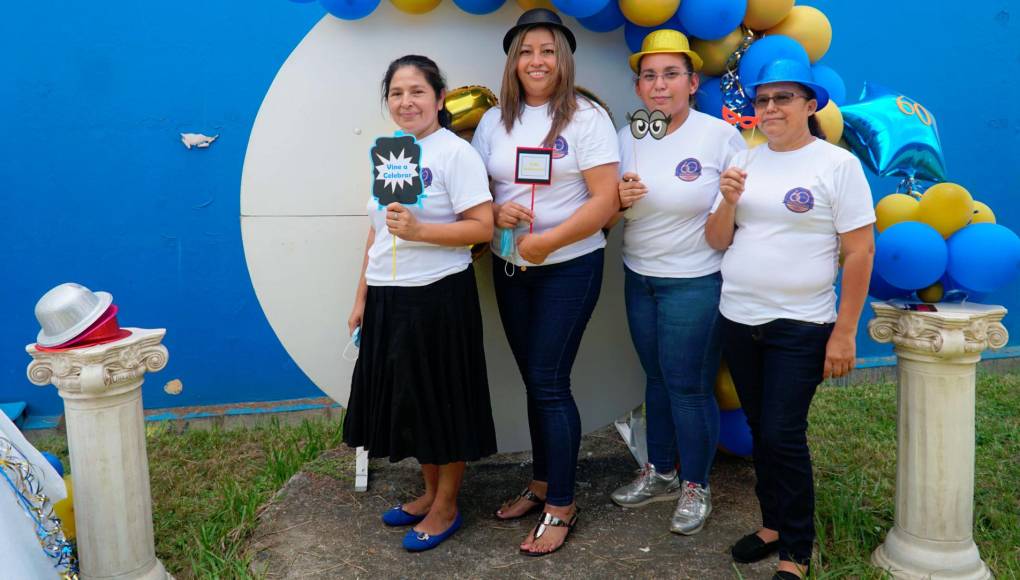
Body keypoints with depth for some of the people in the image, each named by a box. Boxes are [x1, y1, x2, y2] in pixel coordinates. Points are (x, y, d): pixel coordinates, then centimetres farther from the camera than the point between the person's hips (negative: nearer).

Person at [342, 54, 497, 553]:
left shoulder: (455, 153, -11)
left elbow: (484, 227, -16)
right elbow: (377, 233, 16)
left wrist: (419, 231, -26)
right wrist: (362, 297, 15)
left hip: (438, 297, -7)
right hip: (388, 299, 7)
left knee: (441, 400, 5)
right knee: (406, 399, 15)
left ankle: (446, 507, 23)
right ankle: (430, 492, 34)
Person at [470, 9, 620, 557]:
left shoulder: (587, 118, -8)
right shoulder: (494, 121, 6)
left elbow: (605, 201, -14)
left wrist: (548, 241, -23)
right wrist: (496, 210, -13)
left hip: (569, 267, -4)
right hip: (509, 268, 5)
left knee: (550, 382, -4)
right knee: (534, 381, 12)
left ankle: (561, 506, 10)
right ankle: (542, 482, 29)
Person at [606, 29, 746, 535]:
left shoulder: (720, 135, -11)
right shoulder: (628, 138, 3)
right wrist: (620, 199, -13)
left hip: (695, 281, -5)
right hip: (639, 278, 5)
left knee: (688, 384, 2)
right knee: (656, 378, 16)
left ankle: (695, 487, 21)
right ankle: (660, 473, 33)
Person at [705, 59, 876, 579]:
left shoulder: (837, 164, -6)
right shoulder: (744, 162, 8)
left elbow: (860, 250, -8)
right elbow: (717, 242, 9)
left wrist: (844, 332, -11)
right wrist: (728, 201, -11)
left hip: (800, 327, -5)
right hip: (738, 320, 5)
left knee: (783, 436, -4)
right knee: (759, 429, 14)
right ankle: (773, 524, 32)